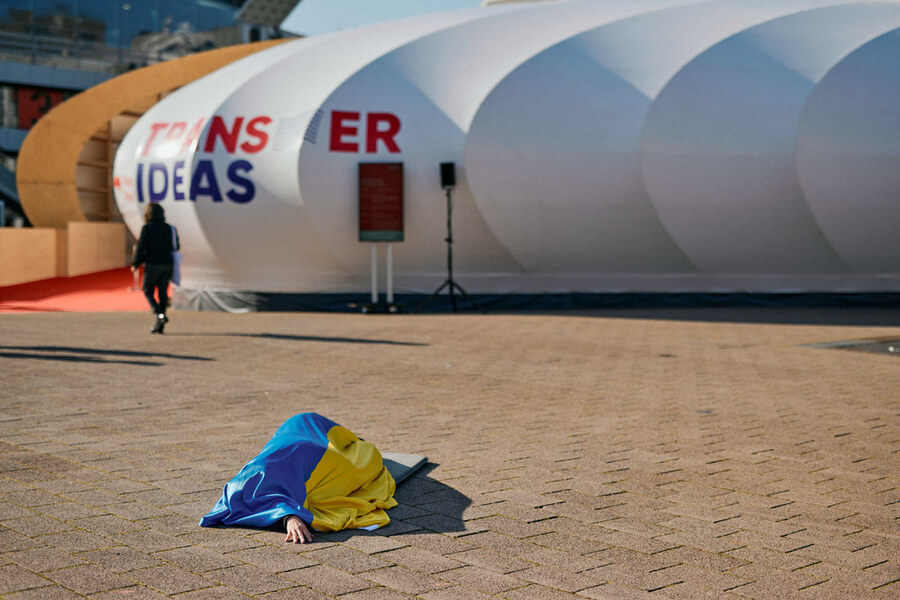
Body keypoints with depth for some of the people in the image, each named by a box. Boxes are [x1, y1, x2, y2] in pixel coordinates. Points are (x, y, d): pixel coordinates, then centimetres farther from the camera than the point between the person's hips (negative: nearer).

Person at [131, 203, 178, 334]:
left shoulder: (147, 228, -7)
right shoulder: (169, 228, 7)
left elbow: (141, 247, -9)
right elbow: (176, 247, 11)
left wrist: (135, 264, -1)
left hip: (152, 264, -4)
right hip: (167, 265, 4)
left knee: (148, 292, 9)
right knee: (163, 293, 6)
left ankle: (159, 314, -14)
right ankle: (158, 325, 5)